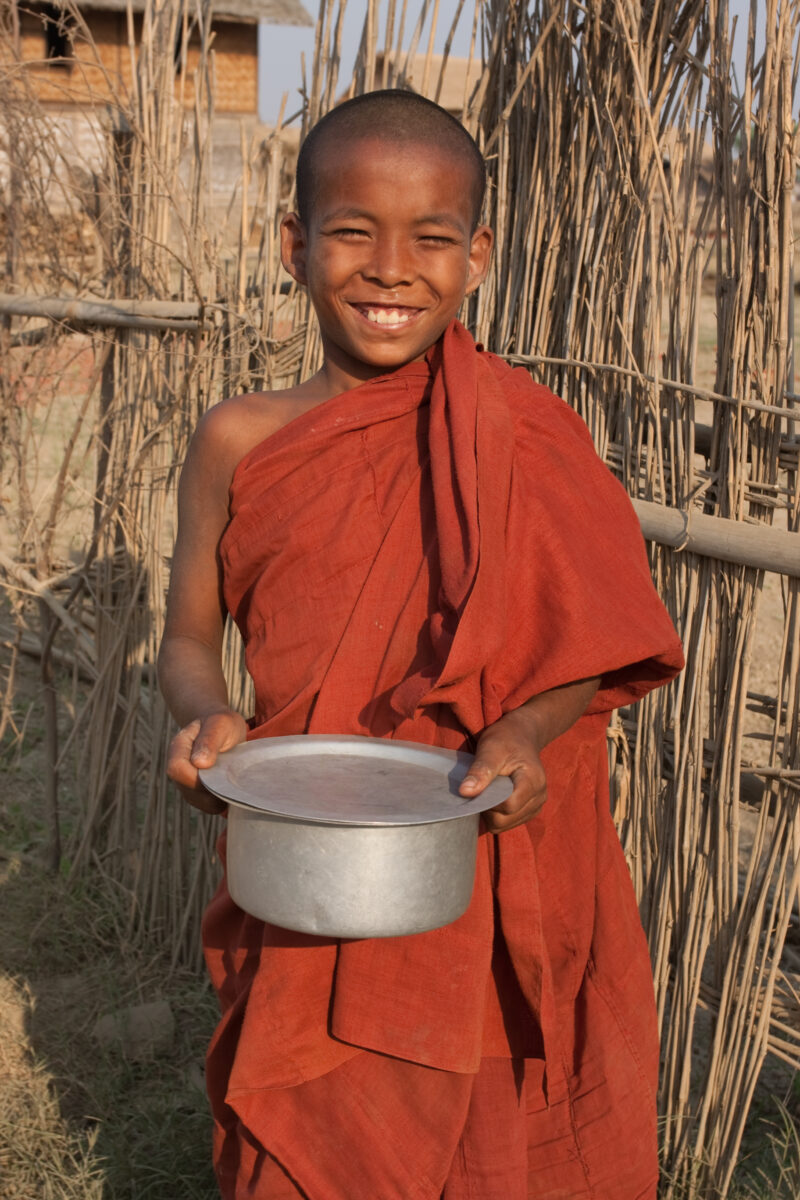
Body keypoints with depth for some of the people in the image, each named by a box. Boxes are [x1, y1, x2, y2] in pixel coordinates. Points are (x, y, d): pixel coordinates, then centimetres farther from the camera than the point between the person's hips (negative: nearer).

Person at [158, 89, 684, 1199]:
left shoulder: (526, 441, -6)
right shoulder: (240, 443, -3)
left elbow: (611, 648, -1)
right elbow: (189, 637, 6)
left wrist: (529, 727, -20)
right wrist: (205, 718, -15)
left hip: (485, 885, -1)